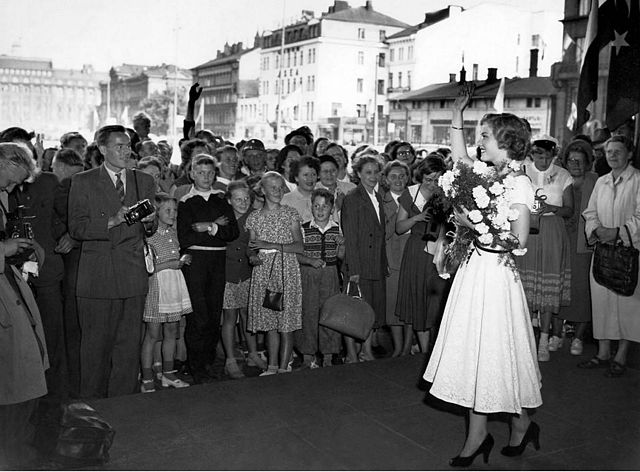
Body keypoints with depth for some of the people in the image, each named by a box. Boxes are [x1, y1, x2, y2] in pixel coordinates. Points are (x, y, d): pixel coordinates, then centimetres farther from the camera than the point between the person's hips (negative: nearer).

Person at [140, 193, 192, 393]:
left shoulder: (173, 232, 12)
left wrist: (182, 261, 8)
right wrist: (168, 265, -17)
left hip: (174, 285, 7)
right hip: (156, 286, -7)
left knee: (171, 332, 12)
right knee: (152, 334, -2)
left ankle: (168, 374, 24)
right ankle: (147, 380, 6)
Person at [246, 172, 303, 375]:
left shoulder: (291, 214, 3)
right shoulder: (254, 217, 9)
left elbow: (299, 246, -4)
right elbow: (251, 248, 13)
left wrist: (273, 245, -13)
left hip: (287, 270, -2)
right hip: (263, 272, 2)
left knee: (286, 322, -3)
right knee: (270, 322, 5)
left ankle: (284, 366, 5)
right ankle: (272, 366, 13)